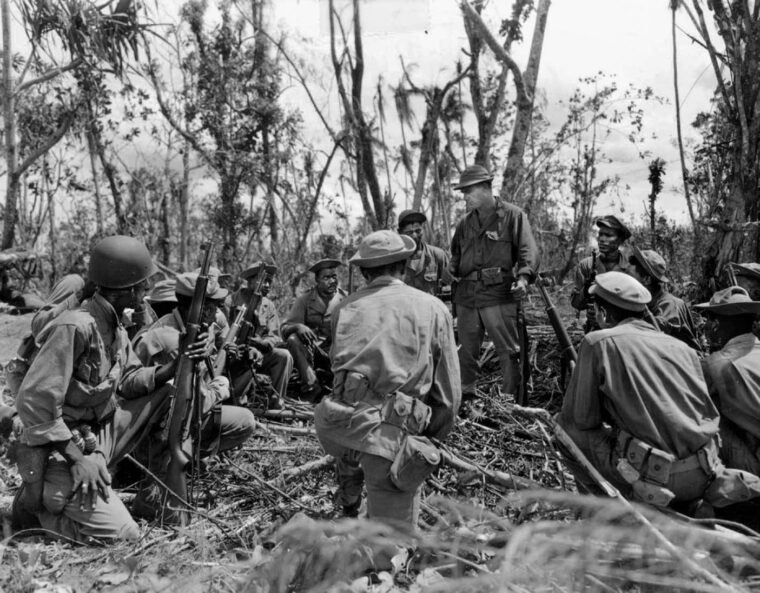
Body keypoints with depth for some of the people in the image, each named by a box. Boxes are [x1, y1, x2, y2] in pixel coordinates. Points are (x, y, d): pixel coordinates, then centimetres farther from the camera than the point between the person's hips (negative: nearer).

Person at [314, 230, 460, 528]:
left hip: (334, 427, 4)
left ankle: (349, 503, 47)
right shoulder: (433, 308, 9)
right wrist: (433, 435, 25)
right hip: (391, 434, -3)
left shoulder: (345, 307, 14)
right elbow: (448, 391, 11)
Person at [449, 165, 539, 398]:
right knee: (466, 351, 11)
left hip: (499, 294, -5)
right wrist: (448, 272, 6)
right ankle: (465, 396, 23)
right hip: (466, 295, 5)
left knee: (508, 351, -1)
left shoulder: (513, 215, 1)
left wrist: (523, 276, -21)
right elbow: (456, 255, 25)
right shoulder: (465, 223, 17)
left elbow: (528, 250, -6)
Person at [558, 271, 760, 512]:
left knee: (565, 430, 11)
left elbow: (580, 418, 0)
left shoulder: (598, 342, -2)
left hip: (653, 478, -6)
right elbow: (710, 415, 17)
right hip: (703, 478, 6)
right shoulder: (682, 347, 14)